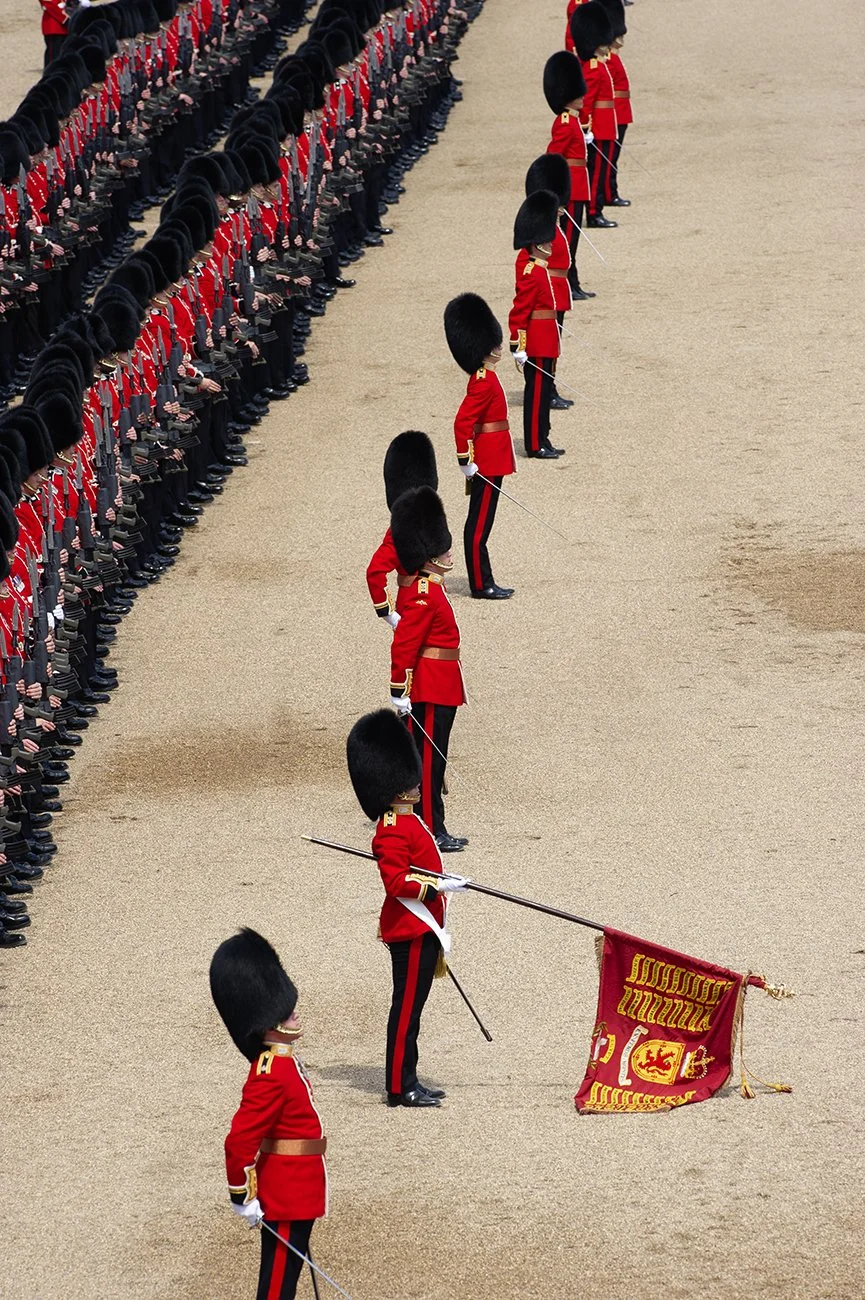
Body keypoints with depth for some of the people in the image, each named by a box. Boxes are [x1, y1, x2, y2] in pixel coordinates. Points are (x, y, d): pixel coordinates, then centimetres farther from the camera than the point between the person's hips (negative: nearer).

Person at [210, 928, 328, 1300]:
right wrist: (243, 1197, -20)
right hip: (288, 1199, -10)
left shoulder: (283, 1062, 8)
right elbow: (240, 1140, -27)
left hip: (297, 1194, 10)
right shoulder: (272, 1075, -24)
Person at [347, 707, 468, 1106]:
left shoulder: (408, 823, 13)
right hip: (411, 931, -10)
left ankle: (407, 1082, 21)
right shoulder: (394, 831, -19)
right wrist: (438, 887, -27)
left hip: (422, 928, 10)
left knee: (411, 1006, 14)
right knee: (407, 1007, -5)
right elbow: (396, 881, -25)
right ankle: (400, 1088, -1)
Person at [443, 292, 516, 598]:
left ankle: (484, 582, 20)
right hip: (487, 465, -10)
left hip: (490, 463, 10)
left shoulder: (484, 378, 11)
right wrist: (466, 460, -23)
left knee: (480, 523, 13)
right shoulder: (485, 382, -20)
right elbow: (462, 422, -26)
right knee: (479, 524, -3)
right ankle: (481, 585, 2)